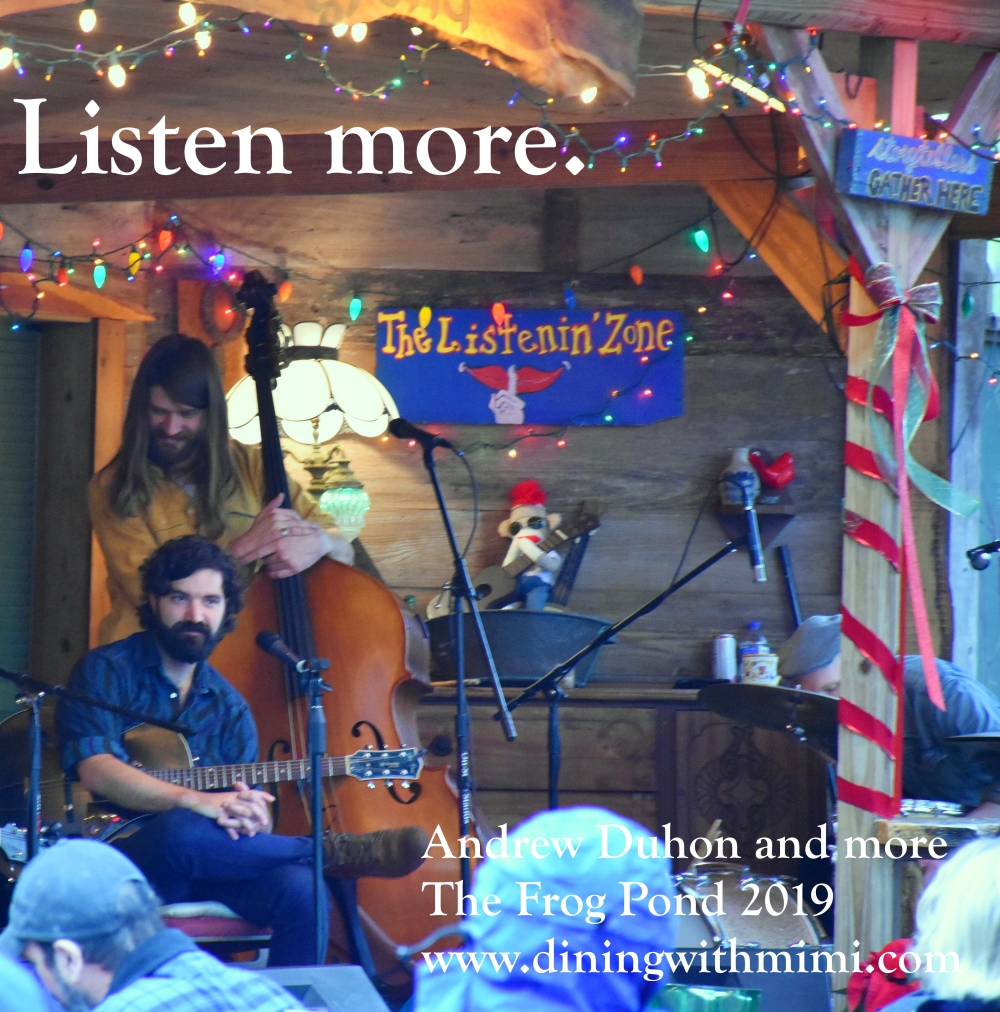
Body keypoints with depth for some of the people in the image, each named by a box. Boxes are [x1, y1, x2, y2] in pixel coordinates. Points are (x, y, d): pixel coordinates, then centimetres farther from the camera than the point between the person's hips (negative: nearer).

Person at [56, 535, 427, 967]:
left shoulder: (229, 706, 17)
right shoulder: (107, 671, 1)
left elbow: (253, 801, 11)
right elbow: (95, 770, -14)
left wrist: (251, 814, -16)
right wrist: (196, 801, -27)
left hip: (199, 870, 4)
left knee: (297, 888, -27)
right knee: (180, 831, -38)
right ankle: (335, 851, -24)